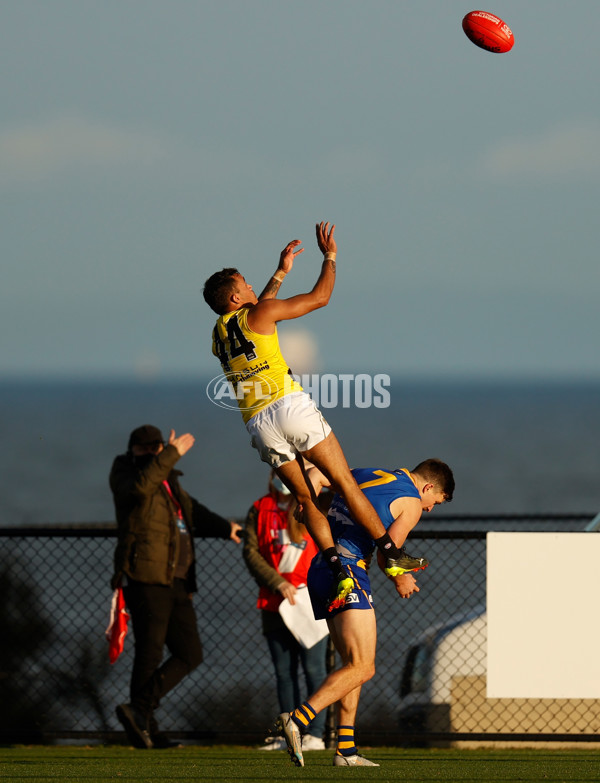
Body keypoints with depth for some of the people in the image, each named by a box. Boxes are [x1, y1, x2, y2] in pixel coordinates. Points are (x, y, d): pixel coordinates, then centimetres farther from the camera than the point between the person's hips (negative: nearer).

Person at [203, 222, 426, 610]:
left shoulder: (219, 334, 19)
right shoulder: (259, 315, 0)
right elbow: (319, 297, 6)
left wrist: (281, 273, 45)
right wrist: (330, 256, 19)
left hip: (259, 424, 6)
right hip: (290, 405, -6)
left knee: (307, 498, 7)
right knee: (343, 481, -1)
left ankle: (339, 572, -8)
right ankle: (391, 554, 0)